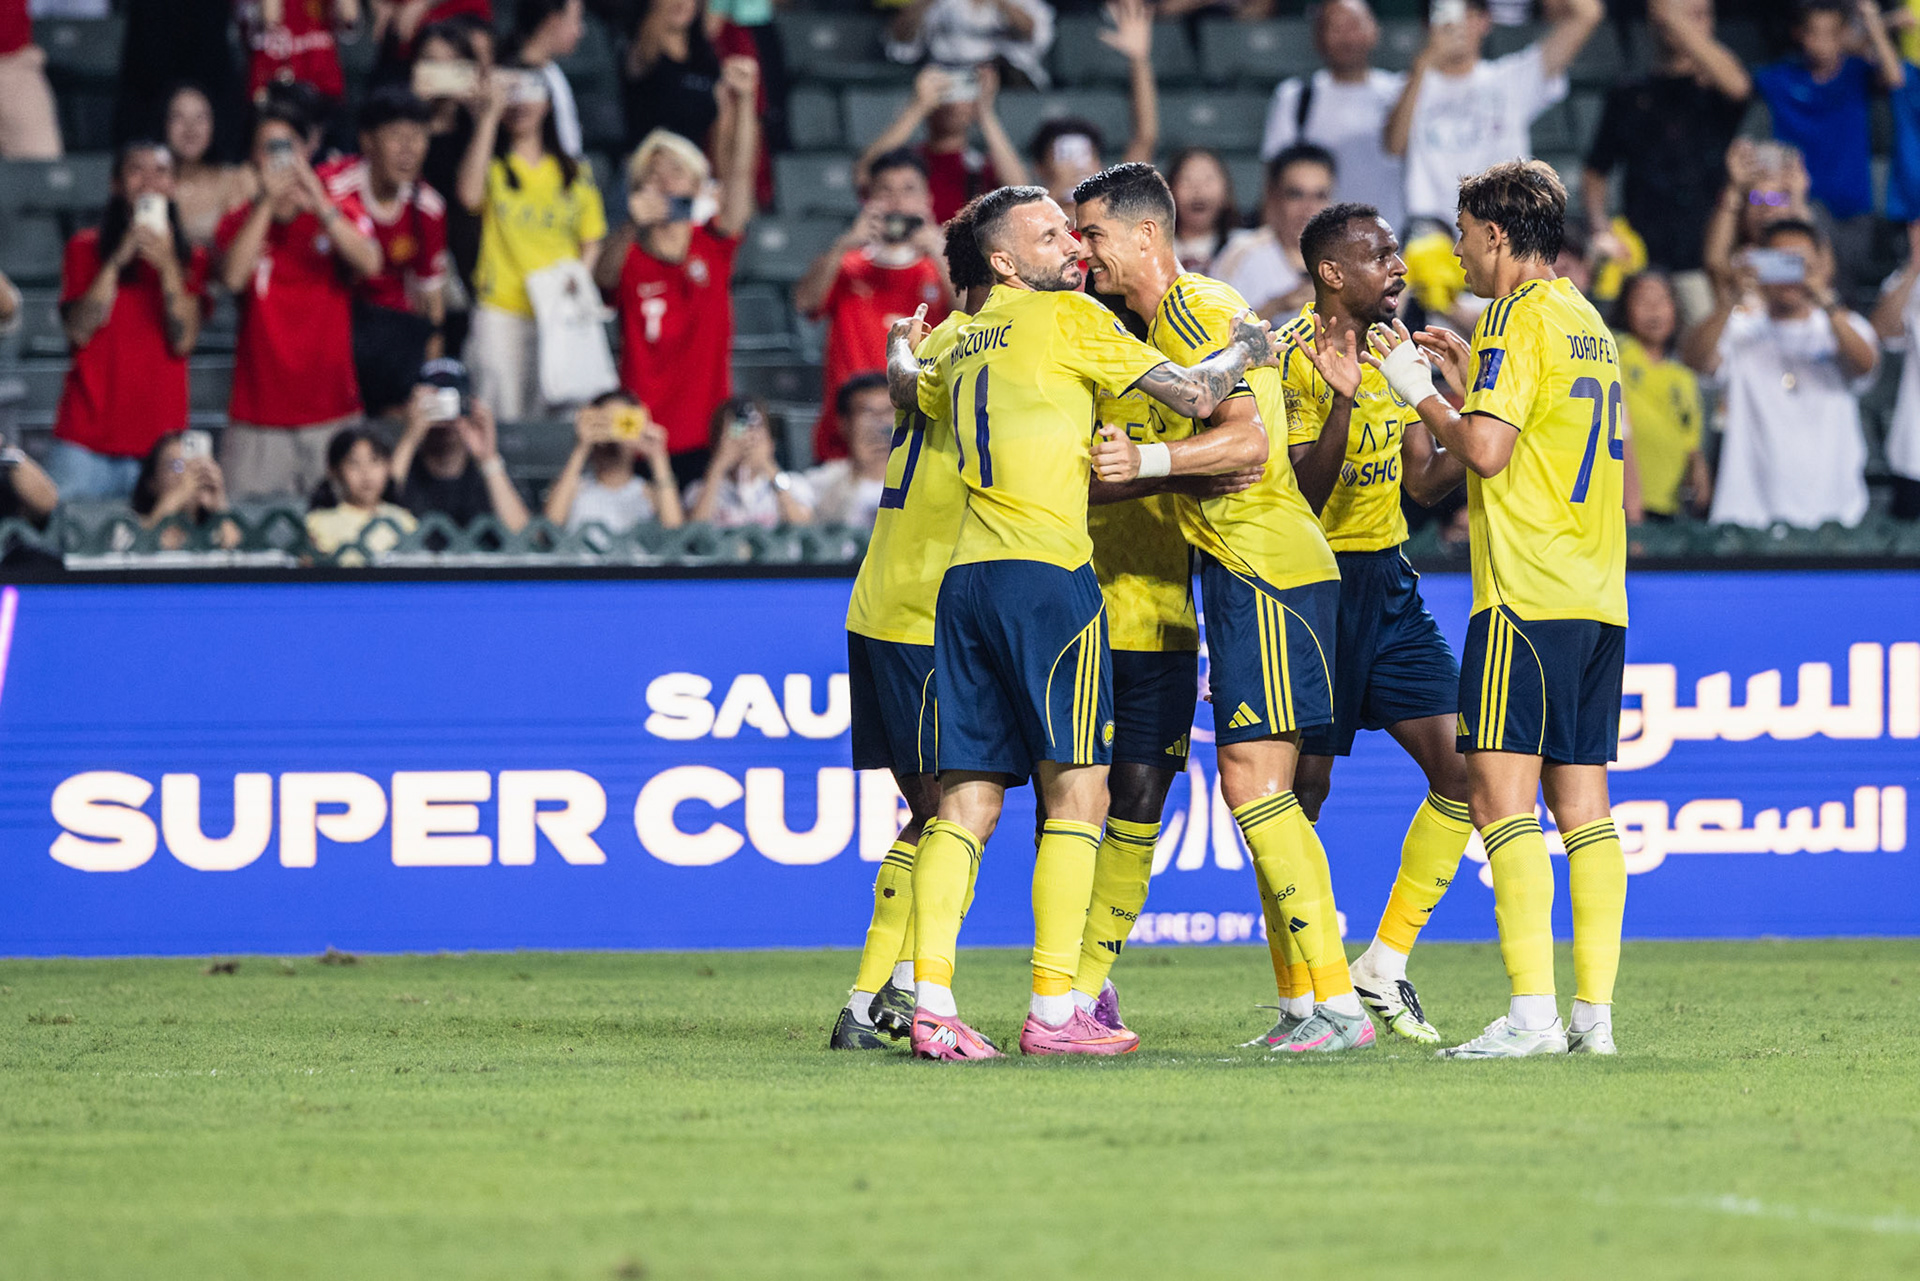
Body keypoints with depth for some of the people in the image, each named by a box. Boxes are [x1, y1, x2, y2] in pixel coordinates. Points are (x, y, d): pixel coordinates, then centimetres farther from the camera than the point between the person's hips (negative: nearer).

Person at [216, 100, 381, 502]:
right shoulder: (240, 223, 8)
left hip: (331, 409, 0)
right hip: (257, 416, 0)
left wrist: (318, 204, -21)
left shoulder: (337, 216, 8)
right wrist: (268, 203, -16)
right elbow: (233, 277, -11)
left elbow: (369, 262, -11)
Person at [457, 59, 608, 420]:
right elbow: (471, 195, -19)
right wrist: (490, 114, -17)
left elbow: (592, 242, 18)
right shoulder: (493, 167, 5)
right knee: (500, 422, -7)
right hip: (501, 310, -2)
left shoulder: (576, 173, 14)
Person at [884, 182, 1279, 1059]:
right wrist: (1243, 350, 16)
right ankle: (1054, 1011, -9)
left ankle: (930, 1000, -4)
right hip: (1045, 572, -7)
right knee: (1077, 790, -4)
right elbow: (1194, 396, -4)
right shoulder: (1069, 318, -2)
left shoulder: (962, 343, 18)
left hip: (965, 578, 7)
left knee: (967, 798, 6)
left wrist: (902, 346, 64)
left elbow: (908, 390, 42)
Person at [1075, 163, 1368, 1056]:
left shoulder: (1194, 312, -12)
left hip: (1266, 570, -10)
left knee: (1253, 782, -12)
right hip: (1244, 572, 10)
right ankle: (1307, 1007, 9)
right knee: (1260, 790, 9)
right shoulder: (1165, 320, 19)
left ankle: (1340, 1003, -14)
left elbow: (1248, 439, -22)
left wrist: (1147, 461, -31)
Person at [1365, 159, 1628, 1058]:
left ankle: (1532, 1011, -19)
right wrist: (1467, 377, 26)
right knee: (1581, 801, 7)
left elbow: (1485, 450, -17)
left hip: (1526, 595, -9)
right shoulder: (1587, 324, 18)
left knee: (1500, 793, -10)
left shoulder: (1517, 318, -8)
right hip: (1598, 596, 9)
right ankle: (1594, 1012, 4)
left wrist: (1421, 392, -1)